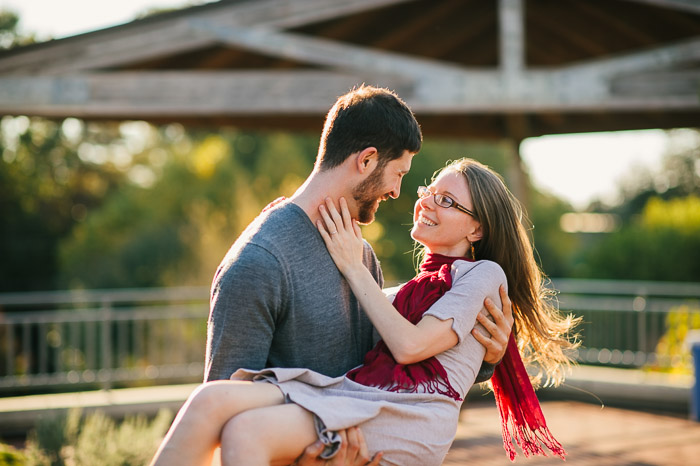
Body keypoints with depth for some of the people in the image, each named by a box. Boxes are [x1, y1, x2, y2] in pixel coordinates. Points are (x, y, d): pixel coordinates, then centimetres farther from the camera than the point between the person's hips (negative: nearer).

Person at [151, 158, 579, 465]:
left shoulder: (483, 275, 10)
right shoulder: (421, 283, 32)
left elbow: (408, 345, -5)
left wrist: (354, 266, 3)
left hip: (408, 421, -7)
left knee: (245, 430, -32)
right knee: (213, 400, -23)